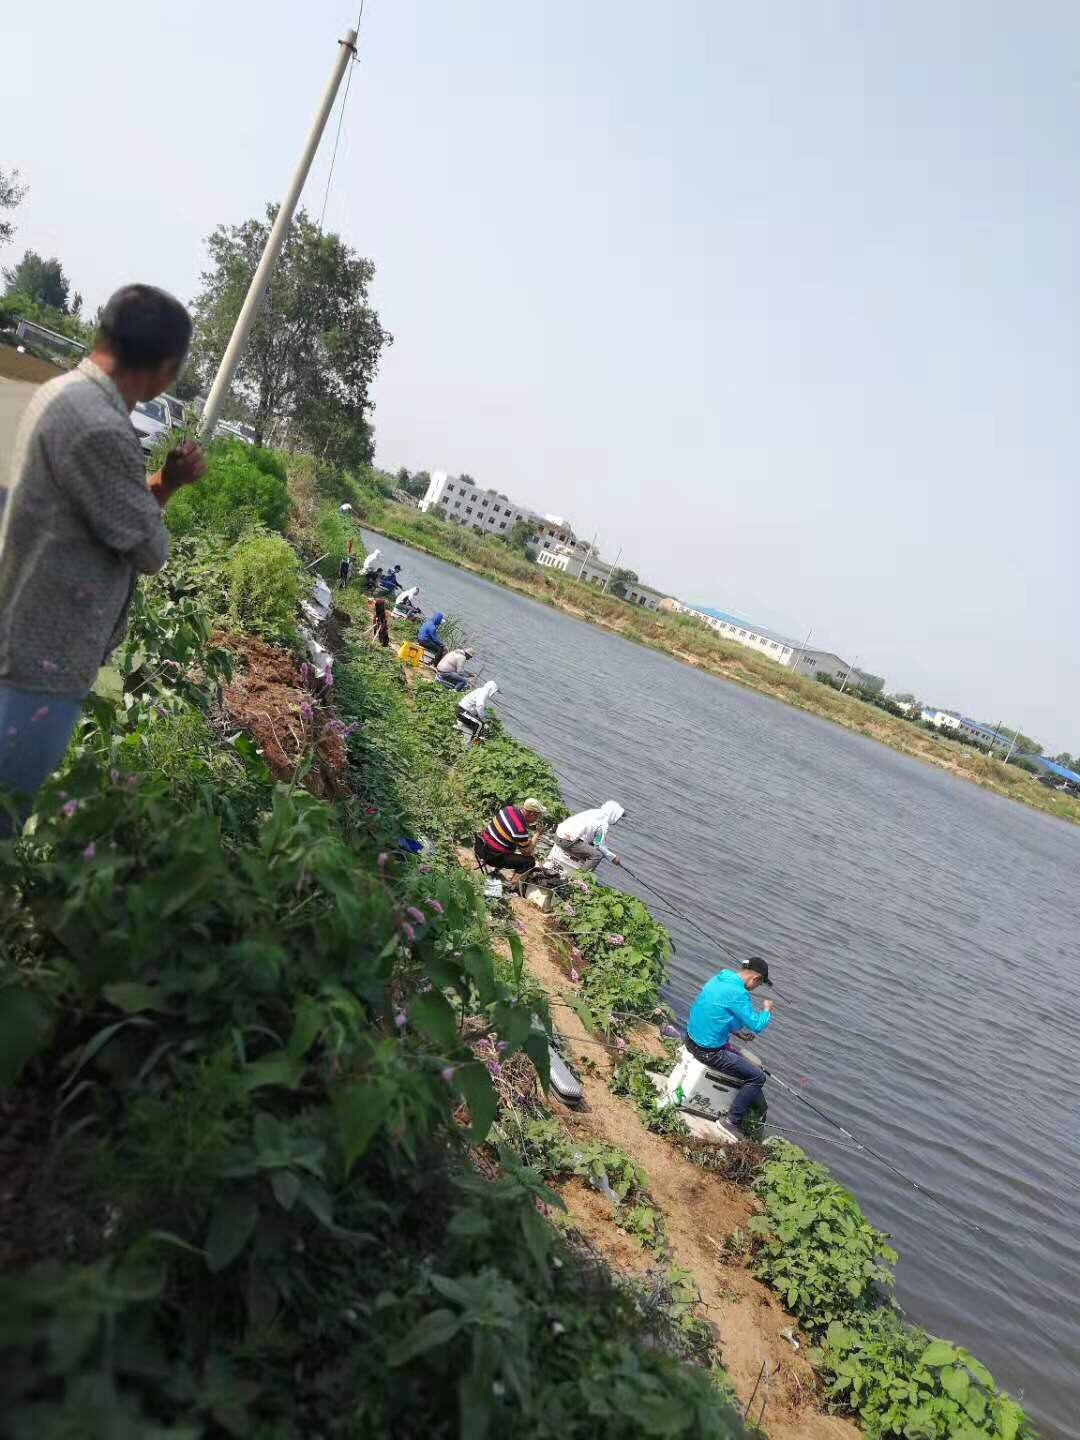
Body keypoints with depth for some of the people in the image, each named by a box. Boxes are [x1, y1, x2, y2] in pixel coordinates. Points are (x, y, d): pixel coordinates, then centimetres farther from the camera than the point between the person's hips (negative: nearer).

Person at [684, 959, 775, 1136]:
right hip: (708, 1051, -9)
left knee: (738, 1055, 30)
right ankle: (733, 1122, 6)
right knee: (757, 1077, 1)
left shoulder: (718, 979, 5)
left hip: (691, 1039, 9)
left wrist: (738, 1032, 17)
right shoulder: (737, 993, -23)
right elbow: (756, 1026, -17)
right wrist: (766, 1010, 1)